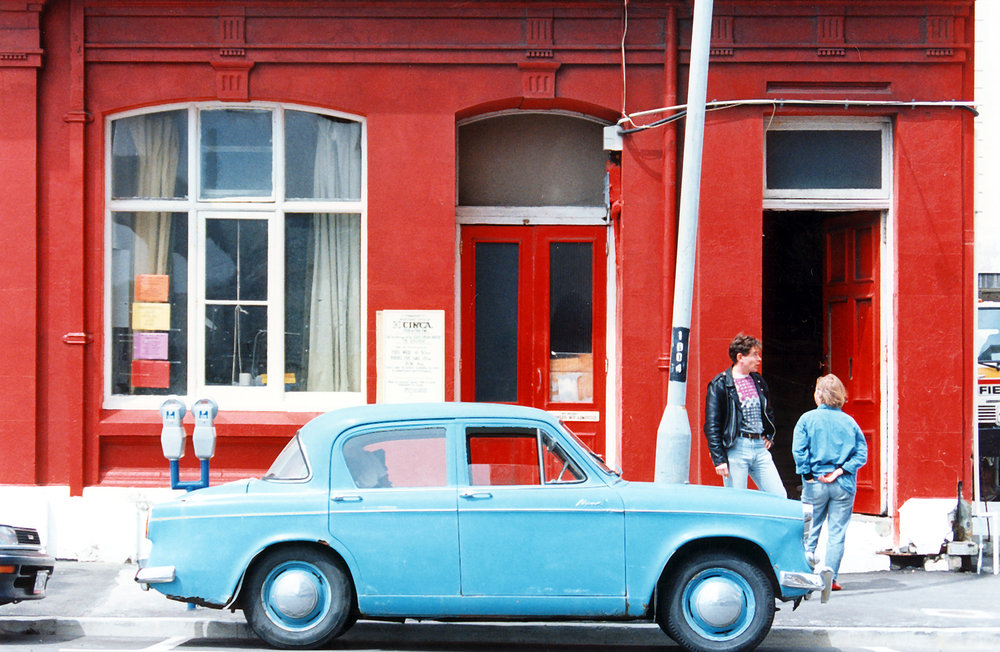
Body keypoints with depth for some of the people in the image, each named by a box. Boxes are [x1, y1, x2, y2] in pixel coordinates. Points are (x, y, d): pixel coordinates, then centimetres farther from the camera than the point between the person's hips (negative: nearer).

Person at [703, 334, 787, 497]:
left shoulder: (758, 381, 14)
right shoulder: (720, 384, -6)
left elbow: (769, 412, 31)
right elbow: (711, 426, -9)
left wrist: (769, 436, 15)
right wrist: (719, 459, -14)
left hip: (760, 447, 6)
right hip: (736, 447, -6)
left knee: (779, 496, 0)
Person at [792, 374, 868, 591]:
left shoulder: (808, 419, -2)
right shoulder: (849, 422, 4)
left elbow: (798, 451, -9)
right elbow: (861, 453, -2)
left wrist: (808, 475, -5)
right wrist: (841, 471, -5)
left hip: (815, 484, -1)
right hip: (844, 485, 1)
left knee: (810, 532, 9)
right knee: (837, 533, 5)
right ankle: (830, 579, 4)